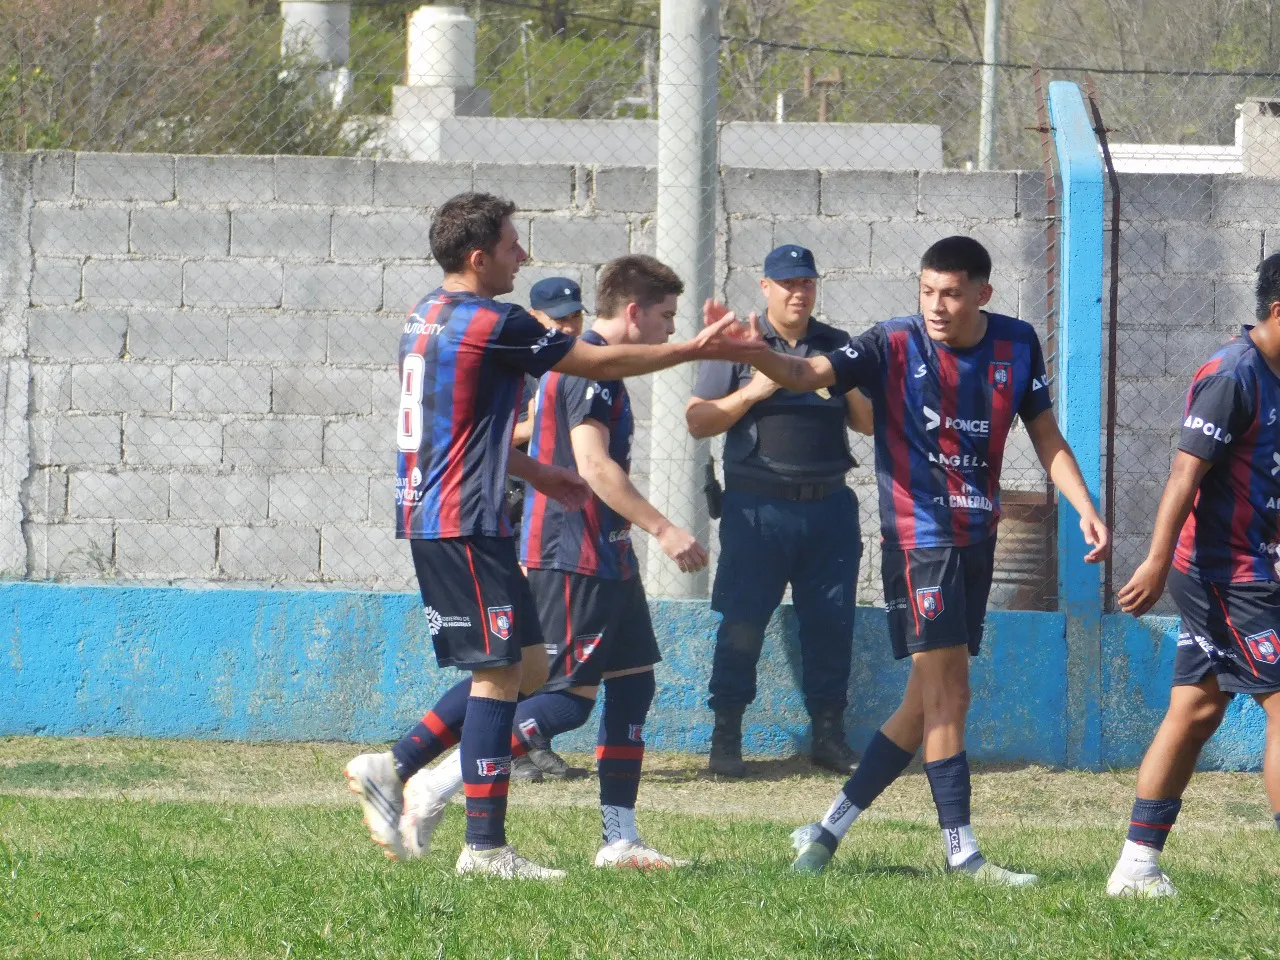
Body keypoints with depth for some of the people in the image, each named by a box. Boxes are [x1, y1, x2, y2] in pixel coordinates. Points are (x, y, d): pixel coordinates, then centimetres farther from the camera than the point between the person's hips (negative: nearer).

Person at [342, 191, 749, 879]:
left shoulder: (428, 316, 14)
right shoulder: (492, 324, -14)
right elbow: (602, 362, -7)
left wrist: (540, 475, 34)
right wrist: (695, 350, 5)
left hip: (428, 514, 10)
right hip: (466, 521, -10)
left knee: (520, 665, 14)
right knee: (501, 671, -6)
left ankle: (392, 769, 11)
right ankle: (485, 845, -7)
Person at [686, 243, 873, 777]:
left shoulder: (838, 348, 13)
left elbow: (869, 424, 13)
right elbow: (698, 421, 0)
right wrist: (753, 392, -13)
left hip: (829, 507, 3)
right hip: (757, 507, -3)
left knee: (831, 623, 3)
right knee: (741, 625, -4)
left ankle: (829, 733, 13)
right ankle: (726, 737, 2)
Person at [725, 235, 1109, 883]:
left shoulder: (1016, 346, 3)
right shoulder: (894, 346, -9)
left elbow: (1046, 437, 11)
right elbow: (806, 374, -21)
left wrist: (1085, 509, -1)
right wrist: (753, 351, -41)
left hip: (978, 539, 6)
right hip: (919, 539, -6)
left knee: (928, 703, 9)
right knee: (947, 695, -11)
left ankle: (830, 829, 18)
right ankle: (962, 856, -9)